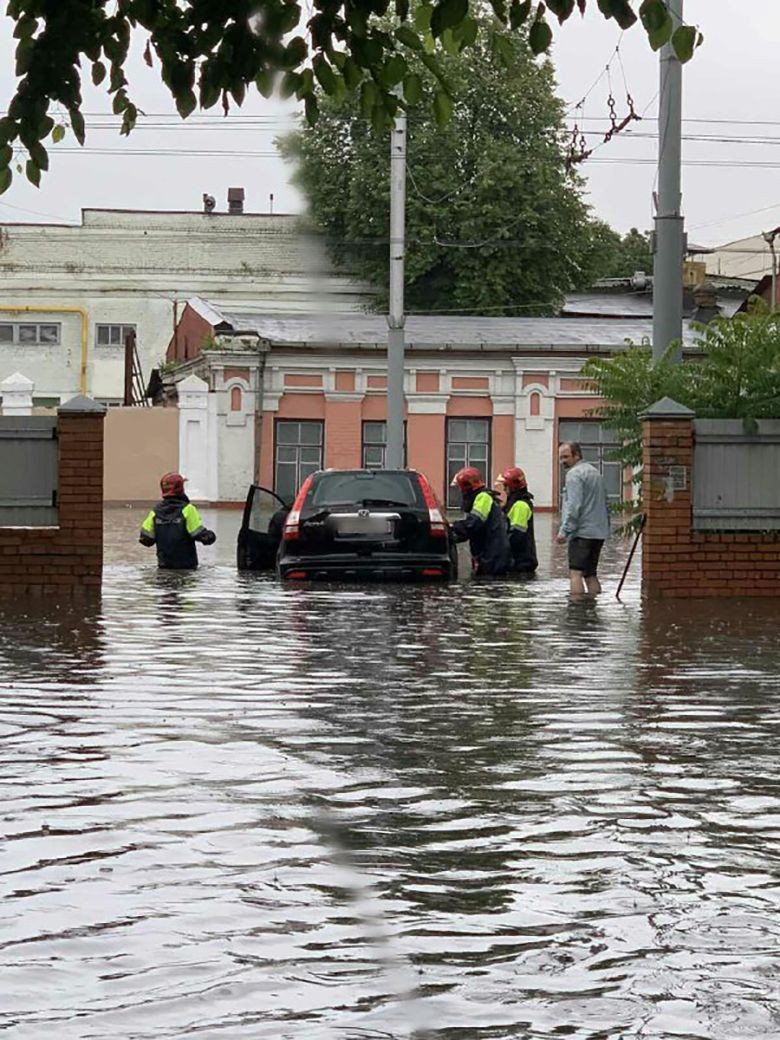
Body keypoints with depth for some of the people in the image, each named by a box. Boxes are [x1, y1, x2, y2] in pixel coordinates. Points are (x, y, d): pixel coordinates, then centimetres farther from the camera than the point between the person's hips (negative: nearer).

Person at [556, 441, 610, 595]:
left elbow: (574, 506, -18)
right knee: (590, 574, 12)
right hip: (599, 532, 9)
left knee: (576, 573, -13)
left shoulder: (574, 474, -9)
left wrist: (564, 530, -18)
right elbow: (604, 504, 25)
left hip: (582, 532, -9)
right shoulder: (594, 472, 21)